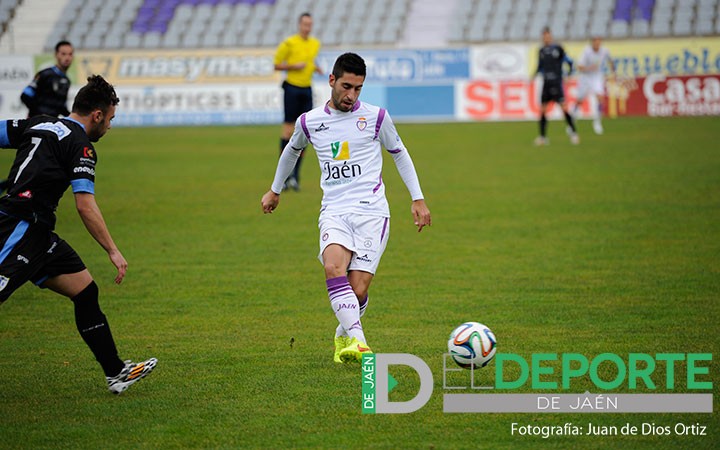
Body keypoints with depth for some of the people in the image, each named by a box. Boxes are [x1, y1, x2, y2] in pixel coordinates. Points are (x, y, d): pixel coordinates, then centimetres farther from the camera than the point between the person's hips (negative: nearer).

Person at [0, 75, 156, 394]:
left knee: (85, 290, 10)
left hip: (37, 236, 9)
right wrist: (113, 251, -11)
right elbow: (85, 205, -15)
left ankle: (116, 372, 13)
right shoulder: (79, 145, -7)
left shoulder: (38, 125, 16)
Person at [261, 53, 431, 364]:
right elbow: (292, 149, 29)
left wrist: (418, 199, 14)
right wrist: (275, 190, 40)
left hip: (371, 212, -1)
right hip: (334, 212, 1)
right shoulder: (309, 122, 8)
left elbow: (399, 153, 18)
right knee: (333, 268, -29)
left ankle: (344, 335, 22)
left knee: (357, 289, -10)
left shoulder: (376, 117, 3)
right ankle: (357, 342, -38)